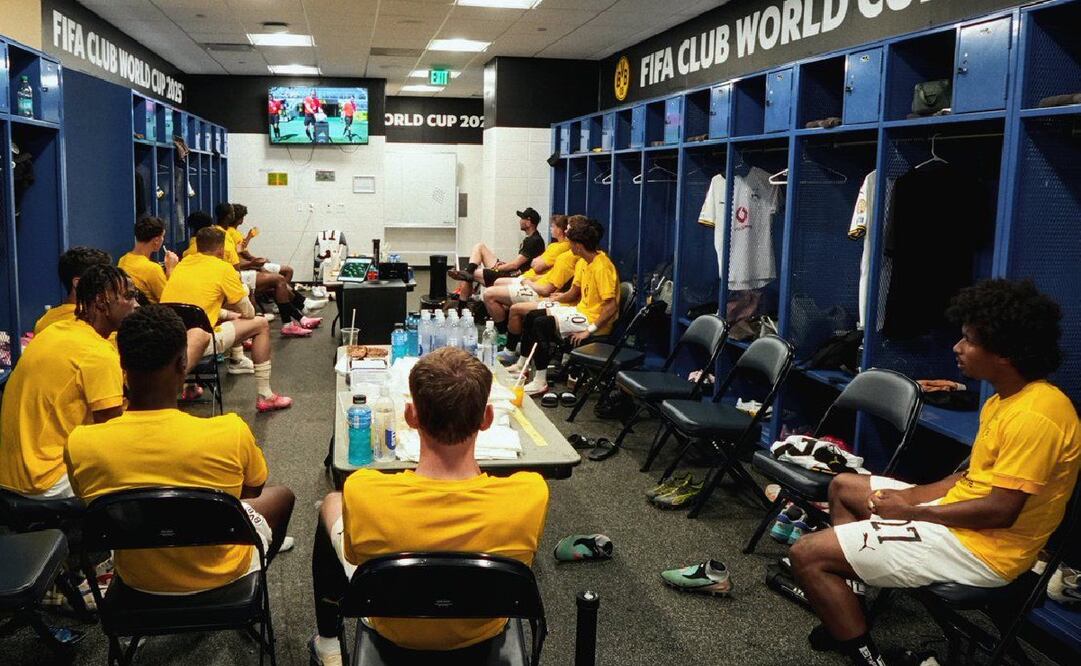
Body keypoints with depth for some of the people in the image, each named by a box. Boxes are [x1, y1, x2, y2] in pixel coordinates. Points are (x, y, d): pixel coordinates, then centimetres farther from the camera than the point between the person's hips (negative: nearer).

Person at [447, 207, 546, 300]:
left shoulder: (534, 241, -18)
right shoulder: (529, 239, 15)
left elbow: (515, 265, -18)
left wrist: (494, 268, -8)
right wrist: (505, 263, 5)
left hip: (513, 276, -11)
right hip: (512, 272, 11)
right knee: (479, 247, 8)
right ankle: (468, 272, -10)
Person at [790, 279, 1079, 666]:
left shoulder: (1034, 415, -25)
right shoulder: (1007, 399, 7)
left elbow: (1001, 511, -27)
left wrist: (911, 511, -16)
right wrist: (912, 494, 1)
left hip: (979, 547, -11)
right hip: (960, 517, 11)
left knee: (806, 554, -16)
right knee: (843, 486, 24)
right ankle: (843, 616, 22)